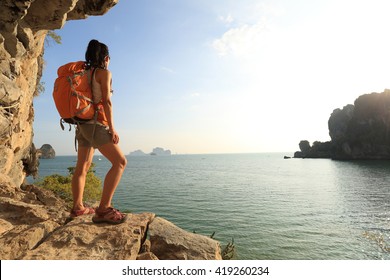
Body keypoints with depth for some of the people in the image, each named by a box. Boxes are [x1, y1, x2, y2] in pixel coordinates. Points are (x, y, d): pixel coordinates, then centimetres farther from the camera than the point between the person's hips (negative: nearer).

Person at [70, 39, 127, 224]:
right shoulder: (104, 72, -3)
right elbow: (106, 101, -13)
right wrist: (112, 129, -14)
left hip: (83, 124, 9)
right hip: (96, 124, -9)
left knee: (83, 167, 12)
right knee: (120, 161, -13)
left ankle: (77, 207, 20)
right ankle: (103, 209, -20)